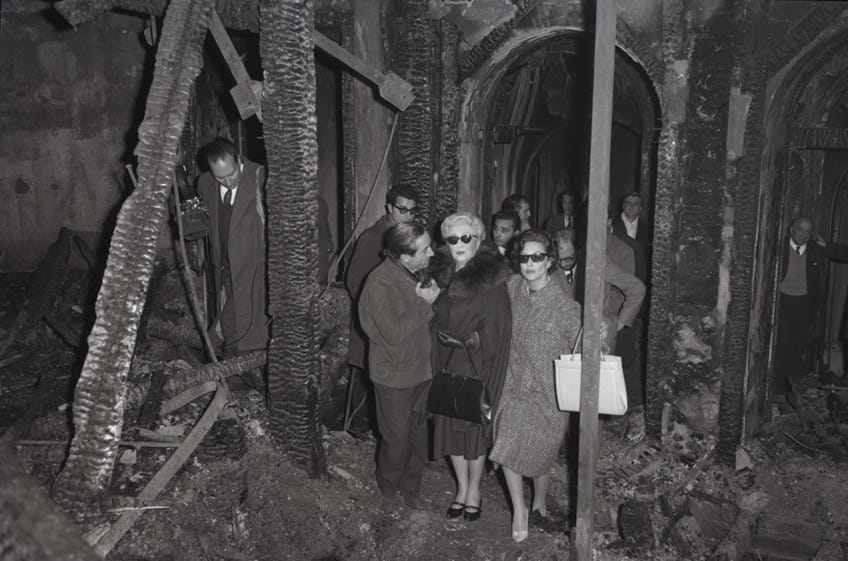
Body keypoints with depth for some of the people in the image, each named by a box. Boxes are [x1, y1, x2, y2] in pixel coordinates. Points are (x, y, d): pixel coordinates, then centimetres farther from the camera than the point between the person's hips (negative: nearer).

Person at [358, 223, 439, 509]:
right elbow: (394, 332, -29)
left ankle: (411, 489, 39)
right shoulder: (381, 283, -24)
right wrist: (423, 303, -24)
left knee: (418, 434, 19)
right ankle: (388, 492, 35)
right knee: (396, 439, 10)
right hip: (395, 376, -7)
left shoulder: (415, 273, 2)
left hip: (420, 370, 7)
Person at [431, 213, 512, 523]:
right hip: (446, 366, 5)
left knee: (475, 427, 8)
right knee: (450, 427, 12)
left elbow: (499, 327, -13)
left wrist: (478, 341, -22)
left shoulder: (492, 279, -13)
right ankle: (462, 488, 33)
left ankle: (474, 490, 30)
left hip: (477, 367, -5)